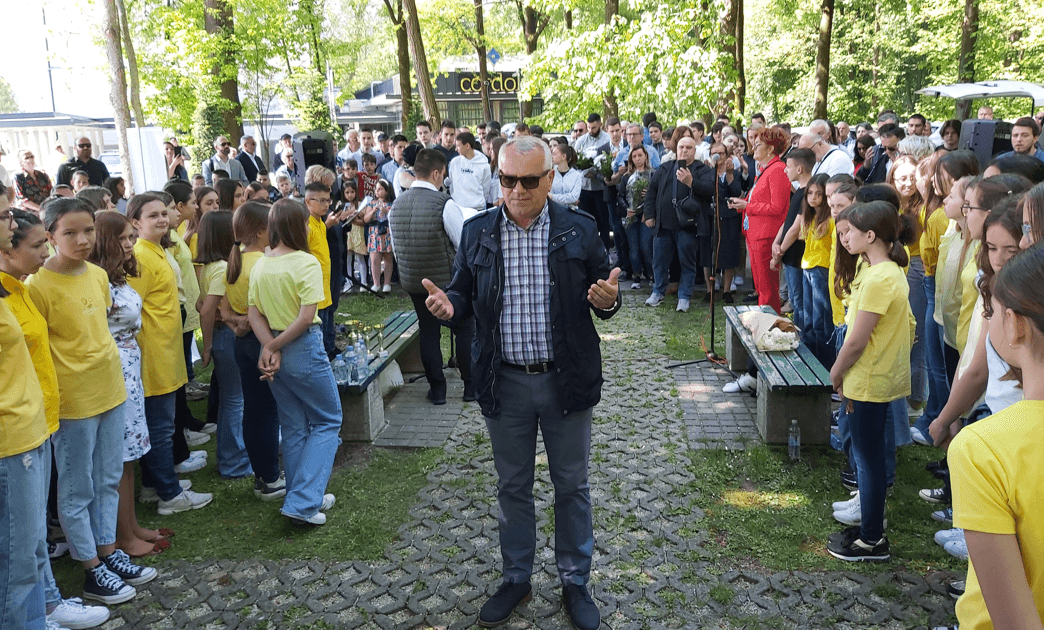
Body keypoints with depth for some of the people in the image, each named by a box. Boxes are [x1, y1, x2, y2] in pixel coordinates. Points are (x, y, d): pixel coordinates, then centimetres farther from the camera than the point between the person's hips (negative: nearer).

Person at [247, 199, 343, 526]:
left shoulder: (259, 265, 3)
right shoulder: (306, 262, -15)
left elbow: (253, 313, 0)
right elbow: (306, 317, -21)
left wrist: (270, 347, -9)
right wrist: (274, 346, -12)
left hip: (275, 352, 6)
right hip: (304, 351, -6)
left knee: (293, 427, 17)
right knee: (327, 421, 8)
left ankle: (307, 498, 28)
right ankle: (301, 503, 0)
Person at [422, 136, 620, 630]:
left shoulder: (580, 230, -3)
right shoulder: (477, 232, 1)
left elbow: (605, 292, 1)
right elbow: (463, 294, 7)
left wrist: (608, 300, -22)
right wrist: (448, 305, -15)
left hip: (566, 380, -1)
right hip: (505, 383, 2)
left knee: (571, 486, 13)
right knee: (512, 487, 16)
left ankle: (575, 582, 32)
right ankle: (516, 579, 35)